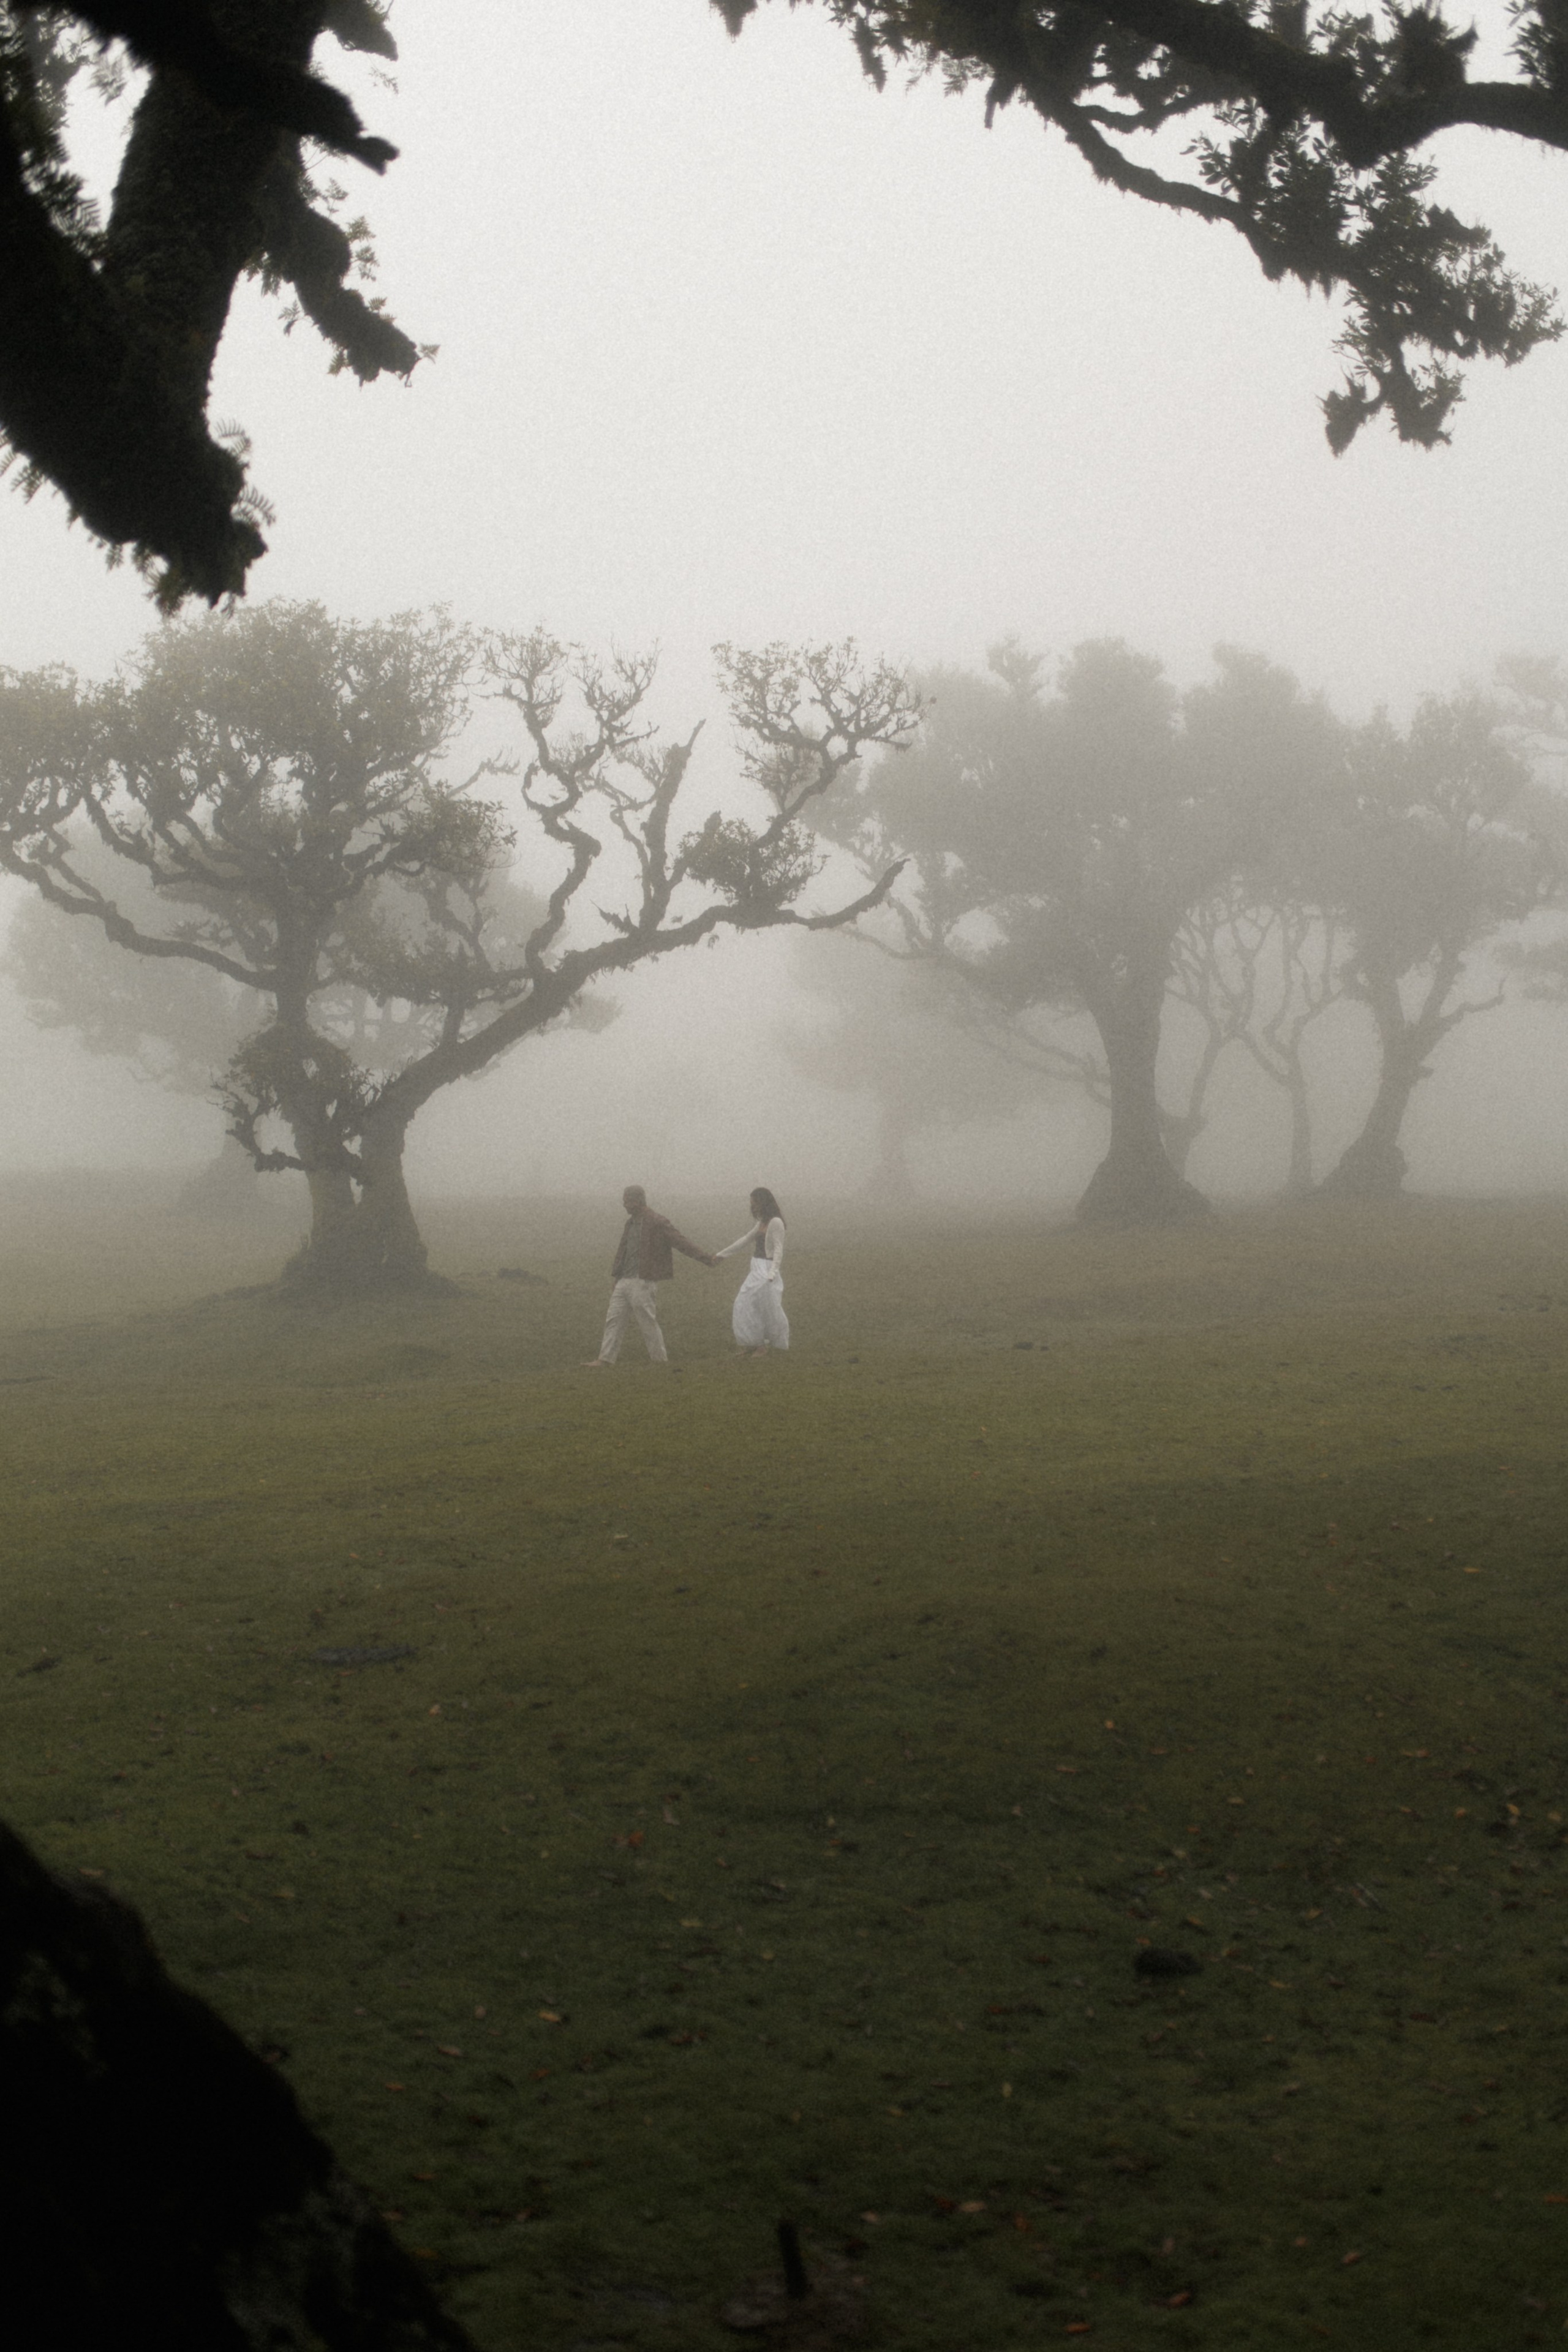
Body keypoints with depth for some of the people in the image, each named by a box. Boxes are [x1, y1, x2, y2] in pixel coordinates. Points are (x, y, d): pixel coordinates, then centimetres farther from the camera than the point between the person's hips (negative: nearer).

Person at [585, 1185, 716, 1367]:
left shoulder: (657, 1223, -11)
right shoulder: (631, 1223, 14)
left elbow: (680, 1242, -13)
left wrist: (704, 1257, -19)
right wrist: (615, 1276, 18)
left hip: (641, 1283, -8)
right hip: (624, 1282, 8)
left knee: (648, 1324, 0)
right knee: (614, 1320, 5)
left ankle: (661, 1360, 12)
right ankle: (604, 1360, 6)